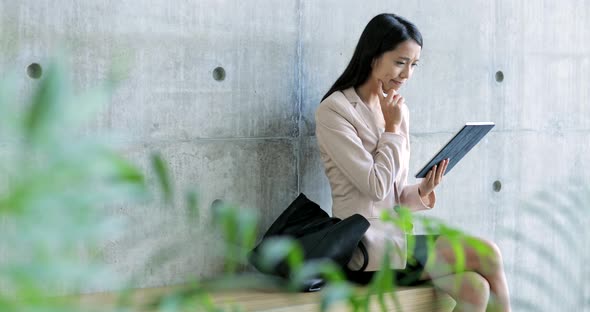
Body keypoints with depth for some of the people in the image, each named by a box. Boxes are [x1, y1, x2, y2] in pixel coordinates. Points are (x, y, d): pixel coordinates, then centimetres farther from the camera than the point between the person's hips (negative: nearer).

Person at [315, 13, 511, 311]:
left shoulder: (398, 110, 13)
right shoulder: (334, 110, -8)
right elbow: (376, 186, -14)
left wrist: (421, 191, -6)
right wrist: (392, 128, -5)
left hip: (394, 238, 6)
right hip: (364, 250, -6)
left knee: (474, 287, -19)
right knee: (487, 255, -17)